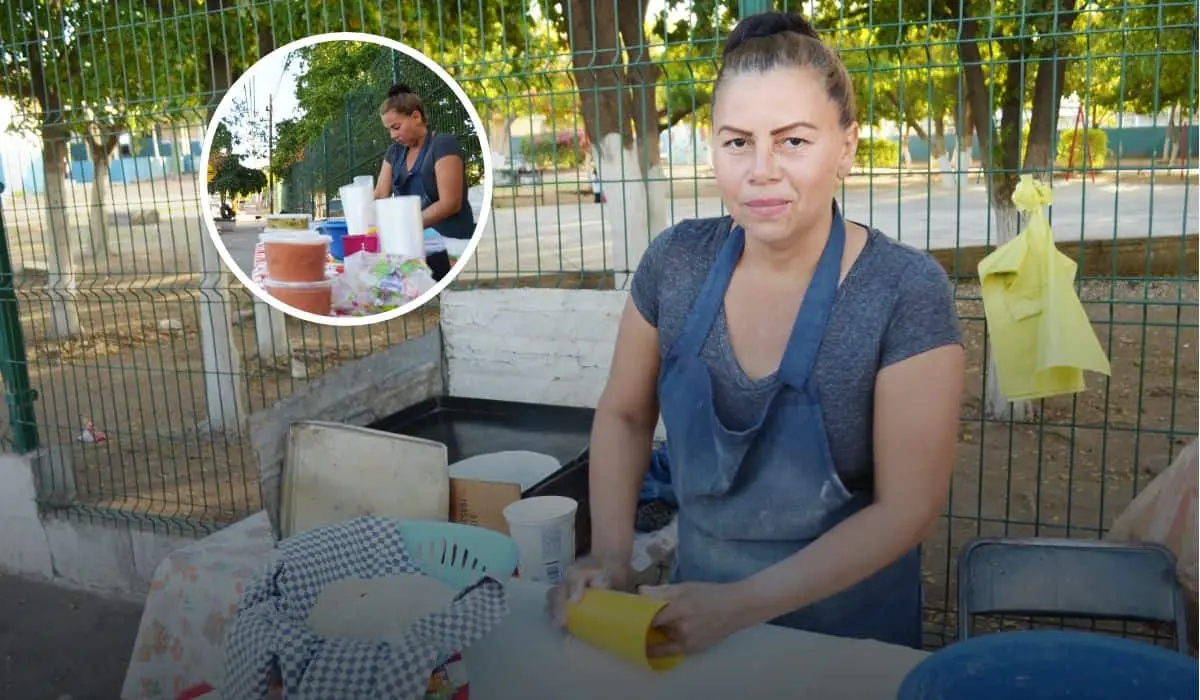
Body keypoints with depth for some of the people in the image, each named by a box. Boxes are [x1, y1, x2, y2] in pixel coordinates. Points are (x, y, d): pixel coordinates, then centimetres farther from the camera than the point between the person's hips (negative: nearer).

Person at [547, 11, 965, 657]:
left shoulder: (906, 293, -22)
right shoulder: (676, 262, -12)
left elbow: (907, 508, -19)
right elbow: (624, 414, 1)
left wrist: (740, 605, -24)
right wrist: (610, 556, -10)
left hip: (845, 622, -3)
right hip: (696, 598, 4)